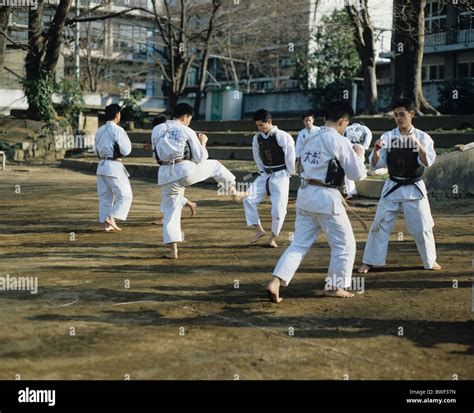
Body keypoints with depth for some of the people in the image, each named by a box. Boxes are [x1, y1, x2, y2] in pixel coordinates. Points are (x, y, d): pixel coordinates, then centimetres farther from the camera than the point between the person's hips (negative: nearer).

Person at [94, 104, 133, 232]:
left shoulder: (99, 131, 9)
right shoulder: (117, 130, -13)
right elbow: (126, 150, -12)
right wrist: (126, 139, 5)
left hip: (102, 166, 8)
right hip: (114, 166, -8)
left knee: (105, 196, 13)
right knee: (125, 195, 1)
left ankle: (106, 224, 14)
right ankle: (111, 218, -10)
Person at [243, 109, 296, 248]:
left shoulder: (282, 136, -17)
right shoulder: (257, 138, 1)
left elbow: (290, 156, -13)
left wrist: (289, 173, -6)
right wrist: (262, 170, 11)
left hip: (280, 175, -5)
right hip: (265, 174, 5)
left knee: (278, 208, -7)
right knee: (249, 199, -8)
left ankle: (273, 238, 10)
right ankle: (259, 230, 5)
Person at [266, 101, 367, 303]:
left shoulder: (309, 140, 11)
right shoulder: (340, 142, -10)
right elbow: (357, 174, -5)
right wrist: (358, 155, 14)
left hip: (305, 193, 7)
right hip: (326, 197, -7)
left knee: (299, 244, 10)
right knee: (344, 244, 11)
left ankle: (275, 282, -4)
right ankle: (334, 287, 18)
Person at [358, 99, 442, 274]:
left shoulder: (422, 137, -5)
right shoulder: (387, 137, -3)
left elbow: (428, 162, -17)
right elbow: (376, 164, -4)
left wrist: (417, 143, -30)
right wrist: (376, 151, -25)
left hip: (414, 189, -1)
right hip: (392, 187, 1)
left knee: (422, 227, 6)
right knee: (380, 225, 1)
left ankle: (430, 261, 26)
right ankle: (369, 262, 11)